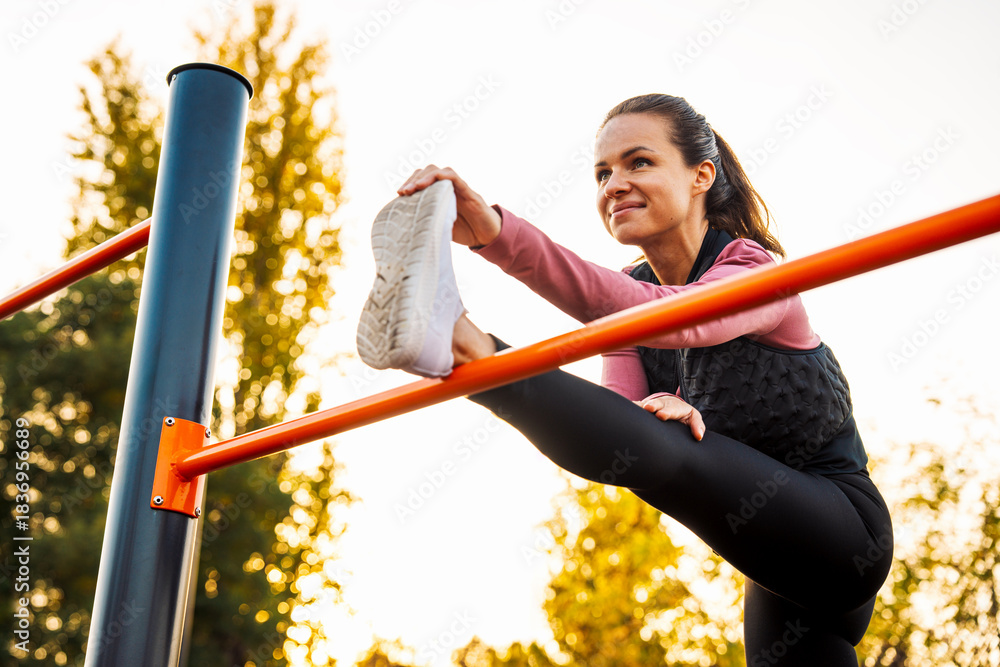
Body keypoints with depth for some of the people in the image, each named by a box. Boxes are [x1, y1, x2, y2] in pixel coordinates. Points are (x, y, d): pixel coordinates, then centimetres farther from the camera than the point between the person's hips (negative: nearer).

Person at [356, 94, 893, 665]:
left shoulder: (757, 274, -20)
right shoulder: (631, 290, 2)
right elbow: (623, 426, -12)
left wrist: (498, 233, -54)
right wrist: (660, 415, -38)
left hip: (847, 532, -7)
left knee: (660, 445, -31)